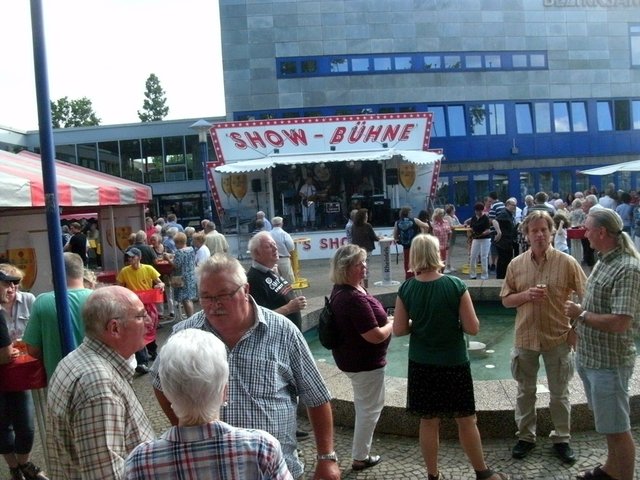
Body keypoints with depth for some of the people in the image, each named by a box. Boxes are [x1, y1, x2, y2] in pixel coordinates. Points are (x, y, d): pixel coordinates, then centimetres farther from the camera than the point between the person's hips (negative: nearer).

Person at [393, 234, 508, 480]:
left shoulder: (406, 289, -9)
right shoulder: (456, 285, -15)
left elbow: (399, 330, -4)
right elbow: (472, 328, -13)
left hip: (422, 365, 2)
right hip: (454, 363, -2)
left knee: (428, 421, 13)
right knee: (466, 420, 13)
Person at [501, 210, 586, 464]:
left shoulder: (567, 262, -9)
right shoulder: (516, 264, -2)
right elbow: (506, 300, 3)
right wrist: (526, 295, -16)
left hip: (558, 338, -2)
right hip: (525, 337, 2)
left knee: (559, 393, 13)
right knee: (525, 391, 14)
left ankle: (562, 439, 29)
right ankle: (525, 436, 30)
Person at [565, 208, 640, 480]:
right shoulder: (603, 261, 6)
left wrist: (581, 314, -18)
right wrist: (578, 325, 10)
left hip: (609, 361, -9)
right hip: (590, 356, 9)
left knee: (617, 428, 6)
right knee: (607, 423, 24)